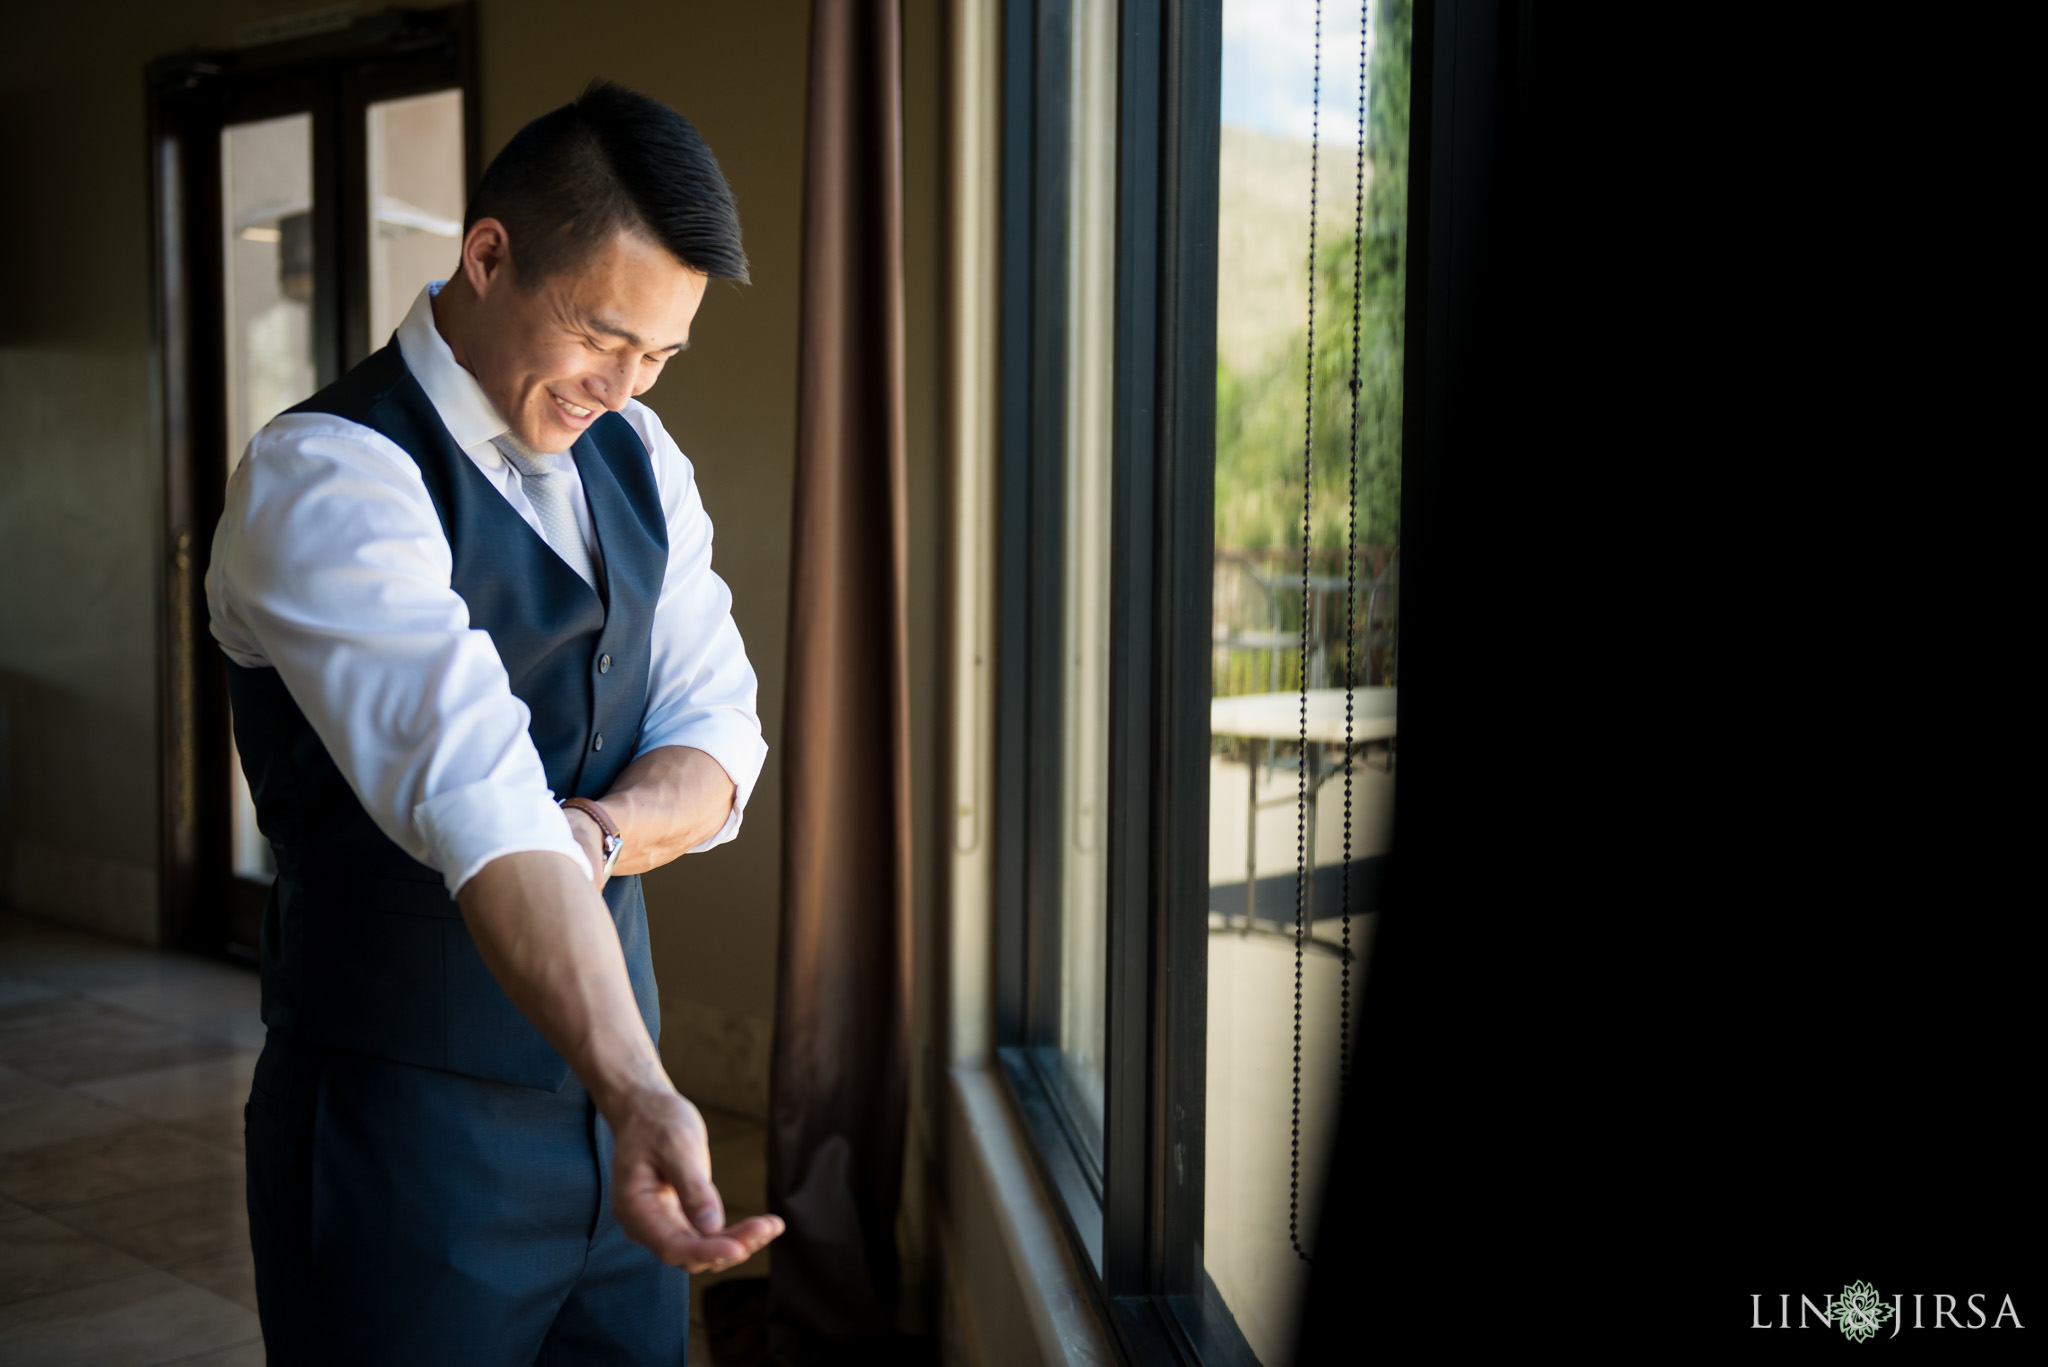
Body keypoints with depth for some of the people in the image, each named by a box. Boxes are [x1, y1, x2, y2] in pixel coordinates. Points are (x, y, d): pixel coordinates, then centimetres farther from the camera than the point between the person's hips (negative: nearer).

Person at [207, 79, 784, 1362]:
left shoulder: (638, 457, 6)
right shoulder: (327, 481, -19)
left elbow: (717, 735, 2)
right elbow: (474, 796, -33)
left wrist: (597, 834, -20)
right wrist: (640, 1093, -42)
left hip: (606, 1090, 7)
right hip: (406, 1128, -7)